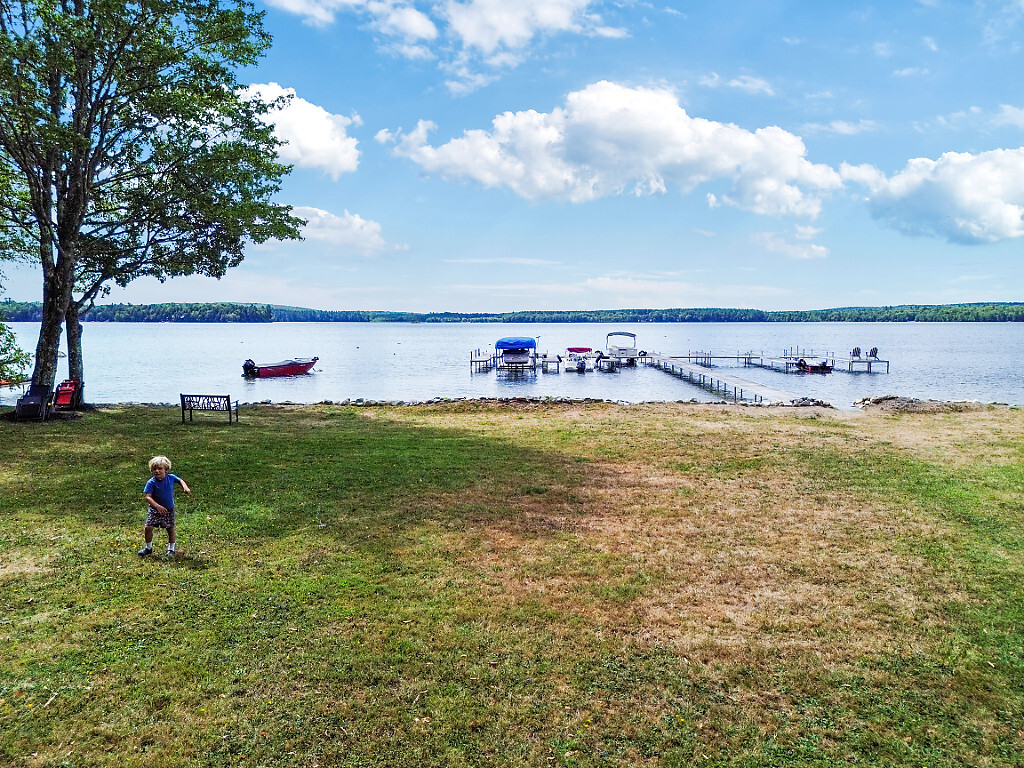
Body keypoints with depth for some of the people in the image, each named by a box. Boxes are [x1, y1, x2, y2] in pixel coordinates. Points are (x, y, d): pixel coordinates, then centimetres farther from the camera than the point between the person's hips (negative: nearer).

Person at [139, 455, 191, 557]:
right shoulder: (151, 483, -16)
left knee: (170, 529, 7)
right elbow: (147, 497, -21)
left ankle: (171, 548, 26)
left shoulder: (171, 478, -8)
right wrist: (157, 506, -34)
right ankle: (148, 547, 16)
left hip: (169, 509, 1)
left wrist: (186, 488, -8)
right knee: (148, 527, -8)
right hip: (155, 509, -1)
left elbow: (180, 481, 13)